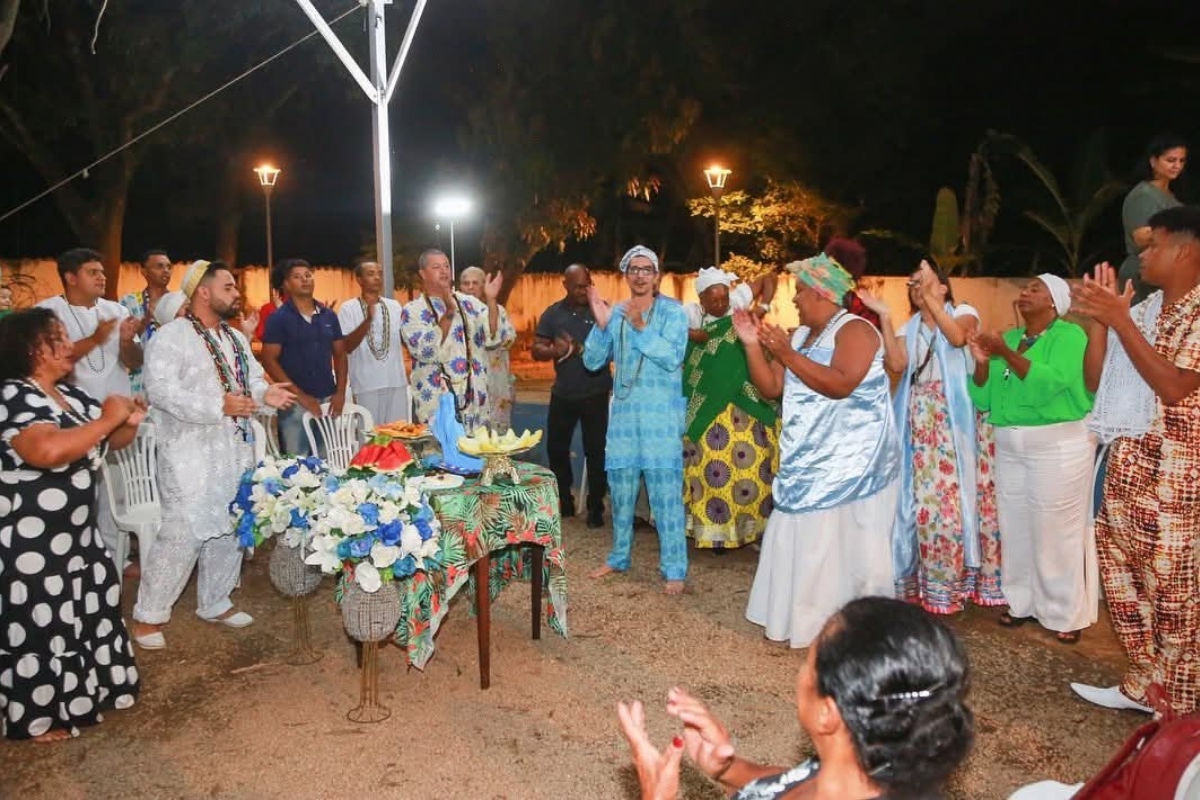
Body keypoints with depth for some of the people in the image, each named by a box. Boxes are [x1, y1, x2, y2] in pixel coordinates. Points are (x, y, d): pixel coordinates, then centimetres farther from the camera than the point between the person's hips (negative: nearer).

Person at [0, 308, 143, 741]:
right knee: (39, 624, 5)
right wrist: (107, 418, -27)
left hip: (75, 531, 9)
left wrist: (128, 422, -6)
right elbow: (49, 451, -39)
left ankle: (79, 691, 41)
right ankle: (37, 716, 24)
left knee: (85, 610, 20)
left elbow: (113, 442, 17)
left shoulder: (72, 395, 7)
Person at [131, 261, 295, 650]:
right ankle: (149, 615, 8)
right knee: (182, 534, -8)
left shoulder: (236, 338, 16)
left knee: (229, 531, 13)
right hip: (192, 455, -8)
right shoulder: (172, 336, -10)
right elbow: (160, 389, -20)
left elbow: (252, 378, 20)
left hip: (235, 453, 8)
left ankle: (214, 602, 29)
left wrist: (266, 393, -4)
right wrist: (219, 406, -24)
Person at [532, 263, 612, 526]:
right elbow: (536, 350, 2)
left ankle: (596, 507, 14)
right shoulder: (553, 314, 5)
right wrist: (553, 350, -20)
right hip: (563, 394, 3)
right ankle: (564, 502, 28)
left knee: (596, 451, 2)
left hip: (596, 394, -3)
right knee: (556, 448, 12)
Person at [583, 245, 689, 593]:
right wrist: (600, 324, -11)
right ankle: (618, 557, 29)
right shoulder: (615, 313, 8)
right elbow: (593, 361, 3)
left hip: (661, 415, -4)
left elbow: (673, 358, -17)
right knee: (620, 489, 14)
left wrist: (641, 327, -24)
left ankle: (675, 568, 5)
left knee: (666, 493, -4)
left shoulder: (673, 311, -4)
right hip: (623, 413, 5)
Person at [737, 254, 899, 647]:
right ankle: (803, 619, 24)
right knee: (799, 541, 12)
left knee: (845, 547, -5)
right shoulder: (799, 336, 14)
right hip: (806, 464, 9)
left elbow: (841, 384, -27)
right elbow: (771, 388, 11)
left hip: (850, 465, -8)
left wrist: (787, 355, -24)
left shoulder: (854, 330, -11)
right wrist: (753, 345, -1)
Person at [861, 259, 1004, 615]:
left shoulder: (964, 312, 4)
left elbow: (957, 337, -20)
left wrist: (931, 298, -22)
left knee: (962, 493, -3)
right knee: (927, 497, 2)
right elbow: (896, 364, -4)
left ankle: (967, 576, 10)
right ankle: (936, 584, 11)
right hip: (922, 421, 3)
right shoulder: (908, 328, 15)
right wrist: (884, 316, -6)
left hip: (958, 417, -3)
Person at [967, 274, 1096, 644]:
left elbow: (1050, 383, -24)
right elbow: (983, 399, 7)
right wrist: (982, 362, -9)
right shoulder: (1009, 337, 11)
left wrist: (1006, 353, -23)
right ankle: (1023, 602, 23)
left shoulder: (1070, 335, -6)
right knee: (1016, 528, 10)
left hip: (1058, 446, -6)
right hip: (1009, 448, 6)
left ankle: (1066, 614, 12)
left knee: (1057, 532, -1)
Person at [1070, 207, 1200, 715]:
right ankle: (1144, 683, 26)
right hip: (1129, 466, 7)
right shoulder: (1143, 310, 10)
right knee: (1124, 576, 12)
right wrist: (1099, 319, -1)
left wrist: (1119, 320, -21)